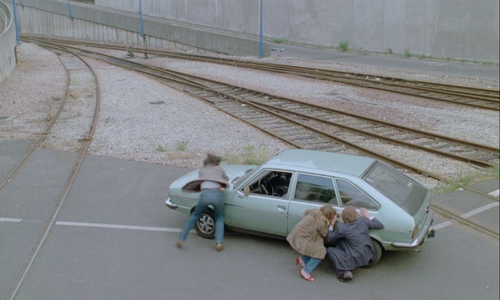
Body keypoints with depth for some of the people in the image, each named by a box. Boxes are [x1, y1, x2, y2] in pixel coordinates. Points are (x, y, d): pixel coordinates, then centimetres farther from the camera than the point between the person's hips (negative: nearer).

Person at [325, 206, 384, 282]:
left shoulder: (341, 228, -18)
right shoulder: (363, 221, -6)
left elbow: (329, 240, -5)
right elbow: (380, 225, 8)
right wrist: (368, 217, 17)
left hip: (357, 259, -6)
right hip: (368, 256, 6)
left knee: (329, 250, 5)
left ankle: (345, 272, -6)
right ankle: (348, 269, 17)